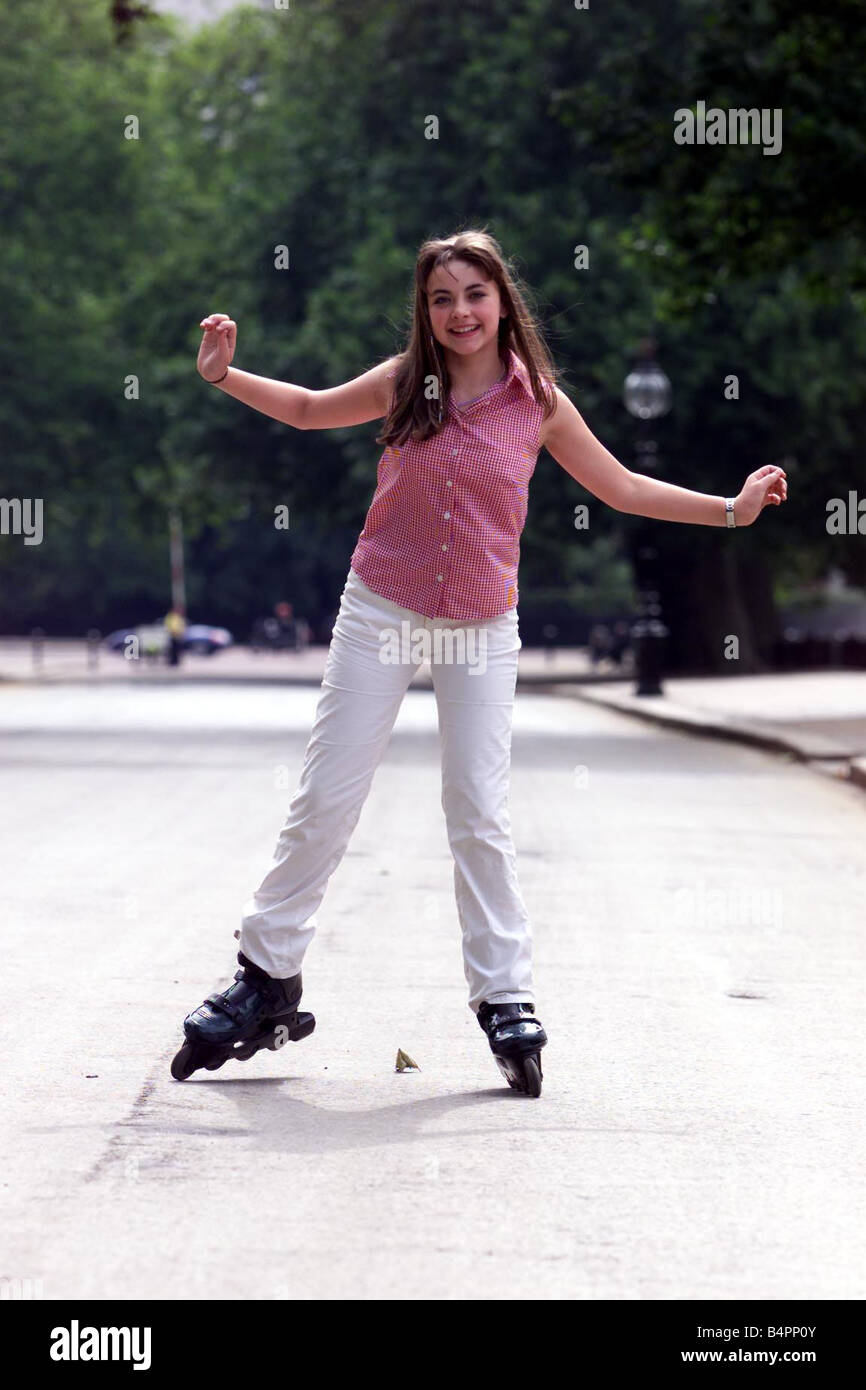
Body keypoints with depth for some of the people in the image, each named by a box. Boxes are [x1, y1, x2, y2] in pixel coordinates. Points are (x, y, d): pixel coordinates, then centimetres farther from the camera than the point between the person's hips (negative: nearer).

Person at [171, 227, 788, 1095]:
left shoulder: (538, 403, -4)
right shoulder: (402, 385, -4)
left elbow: (621, 487, 8)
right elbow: (310, 410, 13)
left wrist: (731, 509, 4)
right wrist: (224, 375, 1)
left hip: (481, 629, 0)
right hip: (380, 612, 0)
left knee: (479, 814, 1)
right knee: (324, 802, 1)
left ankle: (504, 999, 9)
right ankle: (266, 976, 12)